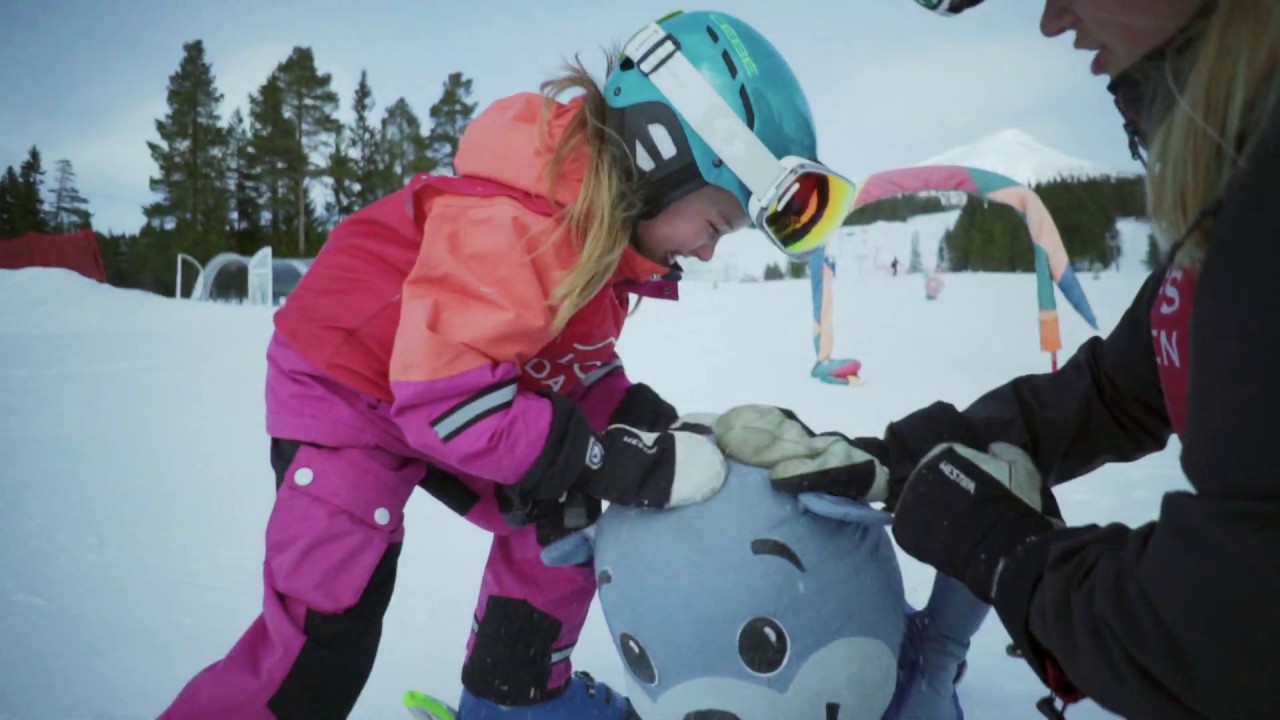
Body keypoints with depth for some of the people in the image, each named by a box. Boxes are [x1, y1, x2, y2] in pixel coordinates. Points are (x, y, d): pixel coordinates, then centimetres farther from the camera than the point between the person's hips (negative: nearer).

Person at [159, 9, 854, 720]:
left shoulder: (609, 225, -5)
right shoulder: (509, 224, -34)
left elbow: (577, 366, 4)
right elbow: (445, 395, -36)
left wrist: (665, 431, -10)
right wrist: (623, 464, -34)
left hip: (445, 394, 9)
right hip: (345, 387, -8)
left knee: (558, 522, 8)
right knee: (326, 632, -11)